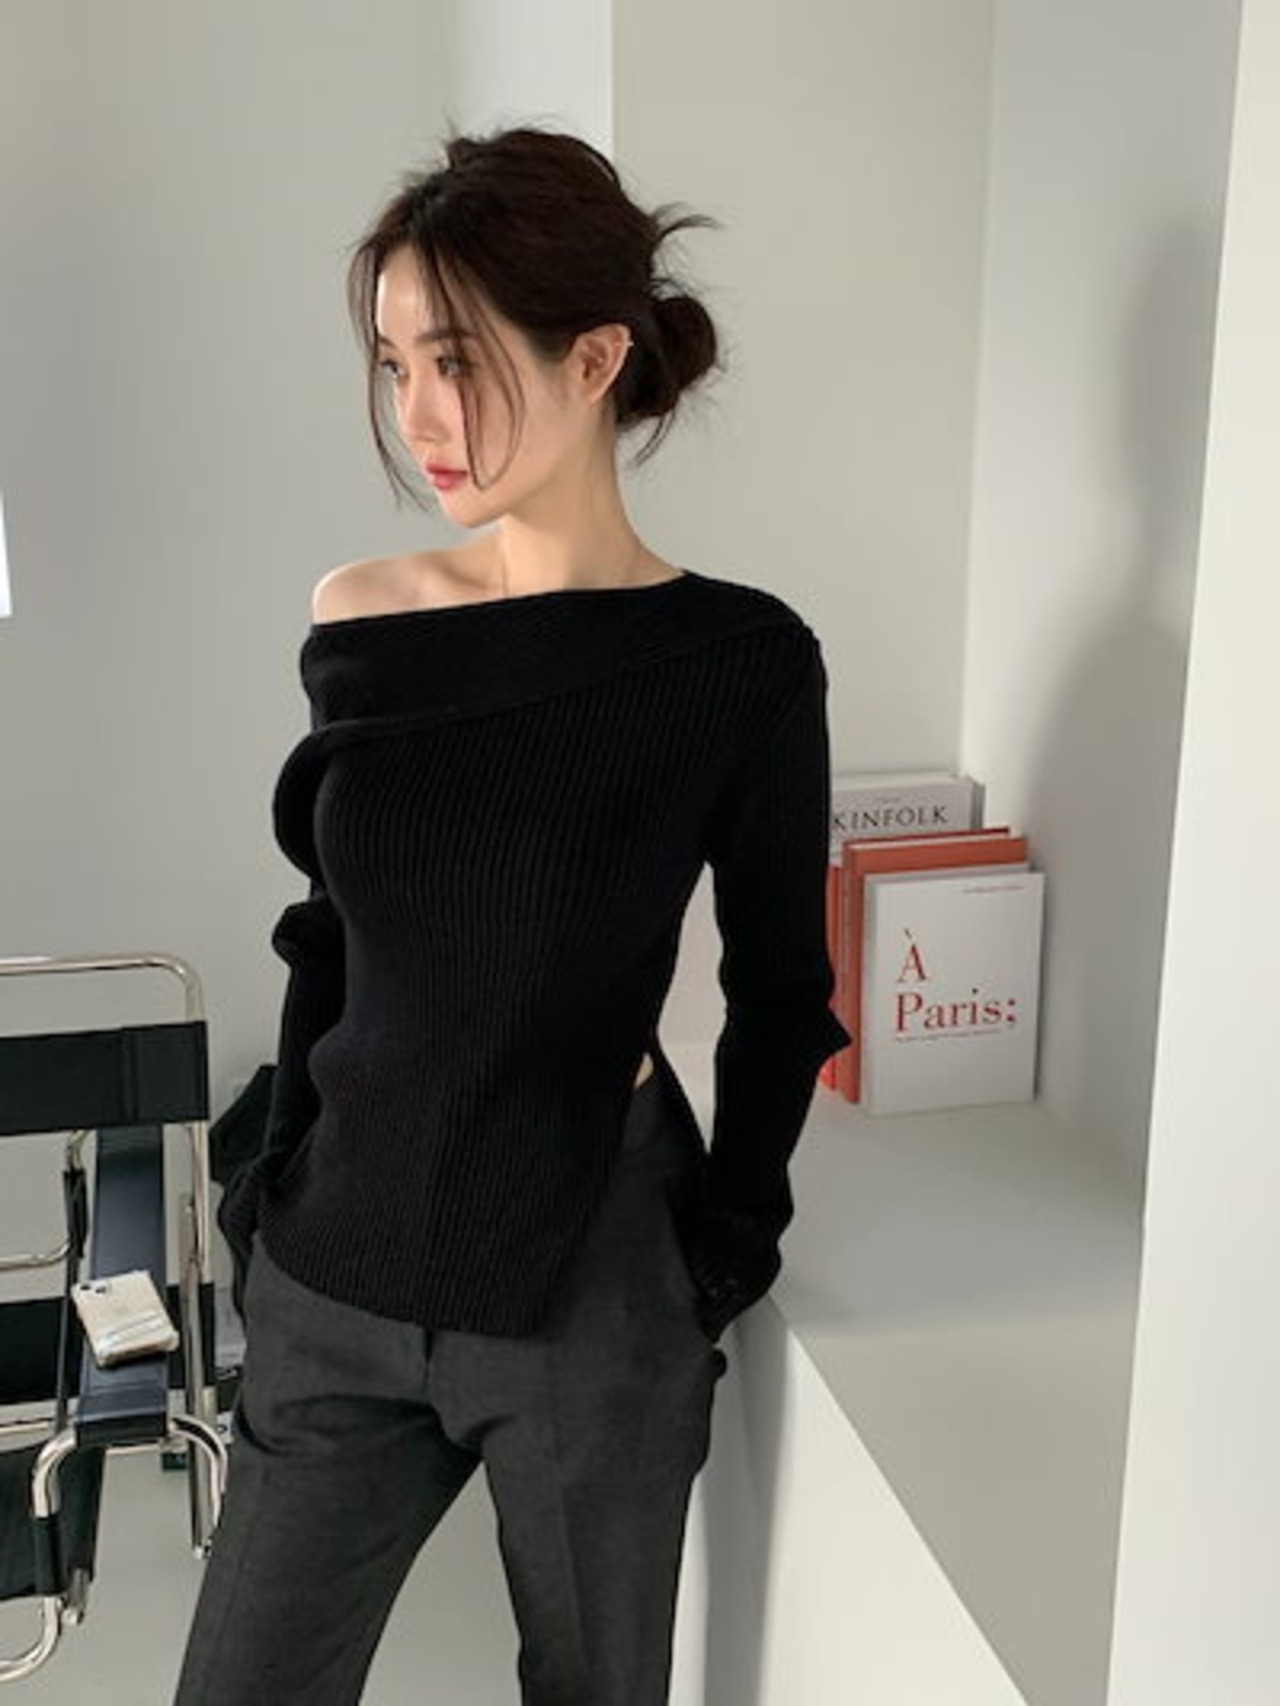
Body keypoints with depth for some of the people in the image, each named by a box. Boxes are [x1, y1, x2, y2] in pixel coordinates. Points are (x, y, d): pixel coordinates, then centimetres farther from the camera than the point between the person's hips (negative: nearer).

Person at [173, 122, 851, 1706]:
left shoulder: (739, 663, -12)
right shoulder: (356, 624, -3)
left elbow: (779, 994, -3)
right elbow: (328, 938, 7)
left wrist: (723, 1252, -1)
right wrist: (281, 1188, 8)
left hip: (595, 1293, -3)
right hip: (335, 1282, 3)